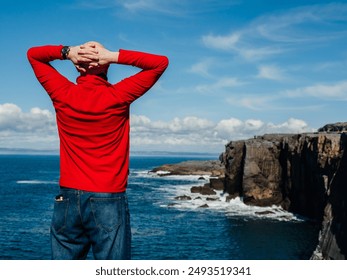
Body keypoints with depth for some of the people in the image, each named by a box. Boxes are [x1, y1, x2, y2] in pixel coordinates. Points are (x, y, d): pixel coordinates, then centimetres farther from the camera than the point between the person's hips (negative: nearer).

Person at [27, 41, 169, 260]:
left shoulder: (62, 94, 0)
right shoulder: (117, 97, -8)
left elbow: (33, 54, 15)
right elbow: (161, 62, -2)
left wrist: (66, 52, -3)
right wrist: (113, 56, -10)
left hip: (68, 199, 3)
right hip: (109, 201, -3)